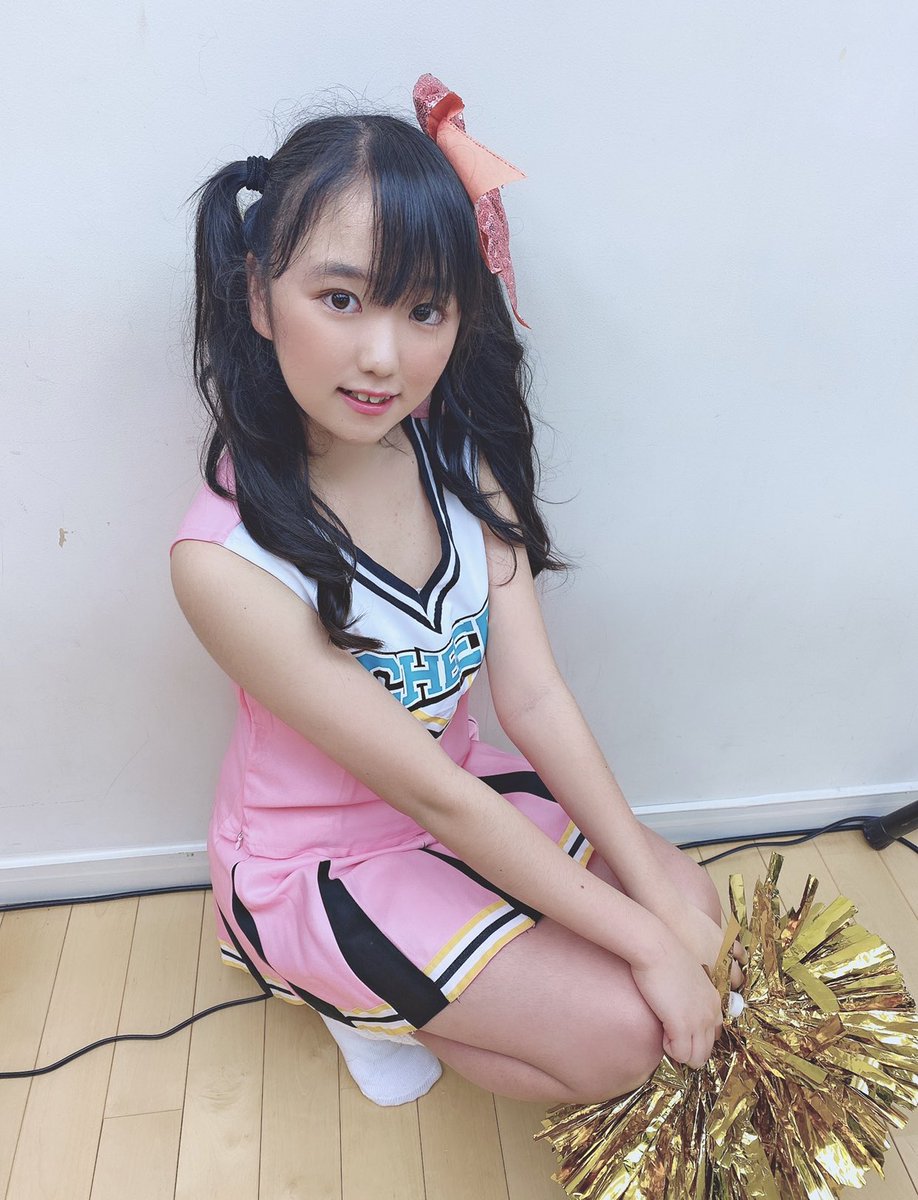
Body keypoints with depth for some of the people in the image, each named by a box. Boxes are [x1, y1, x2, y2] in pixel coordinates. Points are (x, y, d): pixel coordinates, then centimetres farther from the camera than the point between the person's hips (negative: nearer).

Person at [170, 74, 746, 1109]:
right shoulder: (226, 557, -31)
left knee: (693, 907, 3)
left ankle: (410, 982, 12)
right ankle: (358, 998, 10)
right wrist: (639, 939, -20)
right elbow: (433, 793, -26)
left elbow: (532, 694, -13)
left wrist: (658, 894, -15)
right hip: (314, 861, -6)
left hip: (467, 797, 6)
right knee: (620, 1033, -11)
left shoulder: (463, 456, -12)